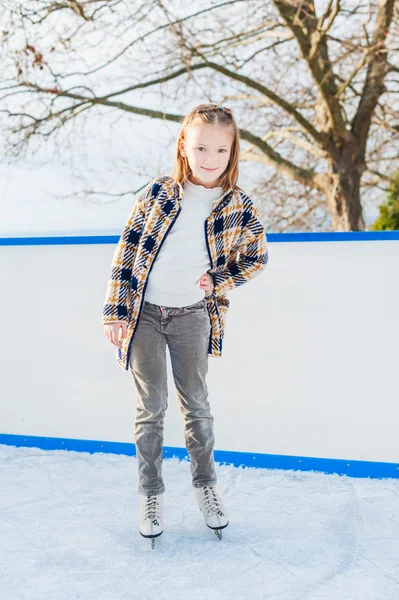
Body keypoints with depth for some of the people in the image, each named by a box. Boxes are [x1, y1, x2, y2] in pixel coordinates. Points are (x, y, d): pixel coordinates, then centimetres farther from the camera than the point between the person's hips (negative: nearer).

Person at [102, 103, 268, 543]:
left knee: (196, 404, 11)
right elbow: (127, 250, -4)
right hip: (144, 313, 0)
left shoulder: (239, 209, -5)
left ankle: (205, 485, 30)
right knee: (150, 407, 6)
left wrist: (219, 281, -7)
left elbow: (256, 259, 10)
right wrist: (116, 311, -8)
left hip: (192, 316, 0)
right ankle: (150, 495, 20)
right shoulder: (158, 193, -5)